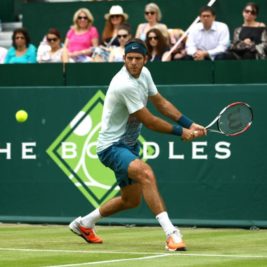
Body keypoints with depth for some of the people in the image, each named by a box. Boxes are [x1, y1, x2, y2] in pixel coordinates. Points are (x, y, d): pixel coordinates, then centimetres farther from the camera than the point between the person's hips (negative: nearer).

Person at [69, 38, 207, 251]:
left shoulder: (144, 73, 1)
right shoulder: (125, 85, -26)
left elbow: (161, 103, 12)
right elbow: (149, 121, -21)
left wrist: (190, 125, 3)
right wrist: (181, 132, -10)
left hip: (128, 144, 10)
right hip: (112, 146, -10)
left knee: (131, 200, 20)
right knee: (146, 173, -34)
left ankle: (83, 224, 40)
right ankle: (171, 234, -41)